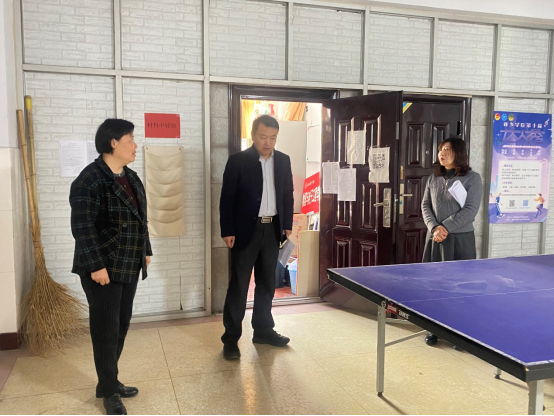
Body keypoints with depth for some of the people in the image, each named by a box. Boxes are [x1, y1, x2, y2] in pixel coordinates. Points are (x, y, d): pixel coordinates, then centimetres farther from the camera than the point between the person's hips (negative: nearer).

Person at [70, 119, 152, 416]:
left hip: (130, 266, 8)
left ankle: (109, 381, 29)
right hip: (103, 268, -8)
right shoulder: (90, 179, -16)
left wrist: (146, 250, 17)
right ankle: (109, 391, 16)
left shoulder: (131, 178, 11)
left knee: (122, 324, 14)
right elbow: (82, 227, -20)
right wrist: (96, 265, -22)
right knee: (106, 327, 1)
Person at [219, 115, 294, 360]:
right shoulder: (238, 161, -8)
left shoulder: (283, 160, 6)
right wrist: (227, 231, -11)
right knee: (239, 286, 1)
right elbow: (227, 199, -8)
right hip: (246, 230, -4)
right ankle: (231, 338, 11)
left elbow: (288, 195, 12)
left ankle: (263, 330, 28)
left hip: (272, 230, 5)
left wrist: (287, 225, 8)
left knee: (267, 284, 14)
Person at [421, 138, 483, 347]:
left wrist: (446, 228, -16)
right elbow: (425, 205, 8)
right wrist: (435, 228, -9)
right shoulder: (434, 179, 11)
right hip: (435, 239, 4)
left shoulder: (472, 178, -4)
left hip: (460, 240, -4)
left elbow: (470, 210, -11)